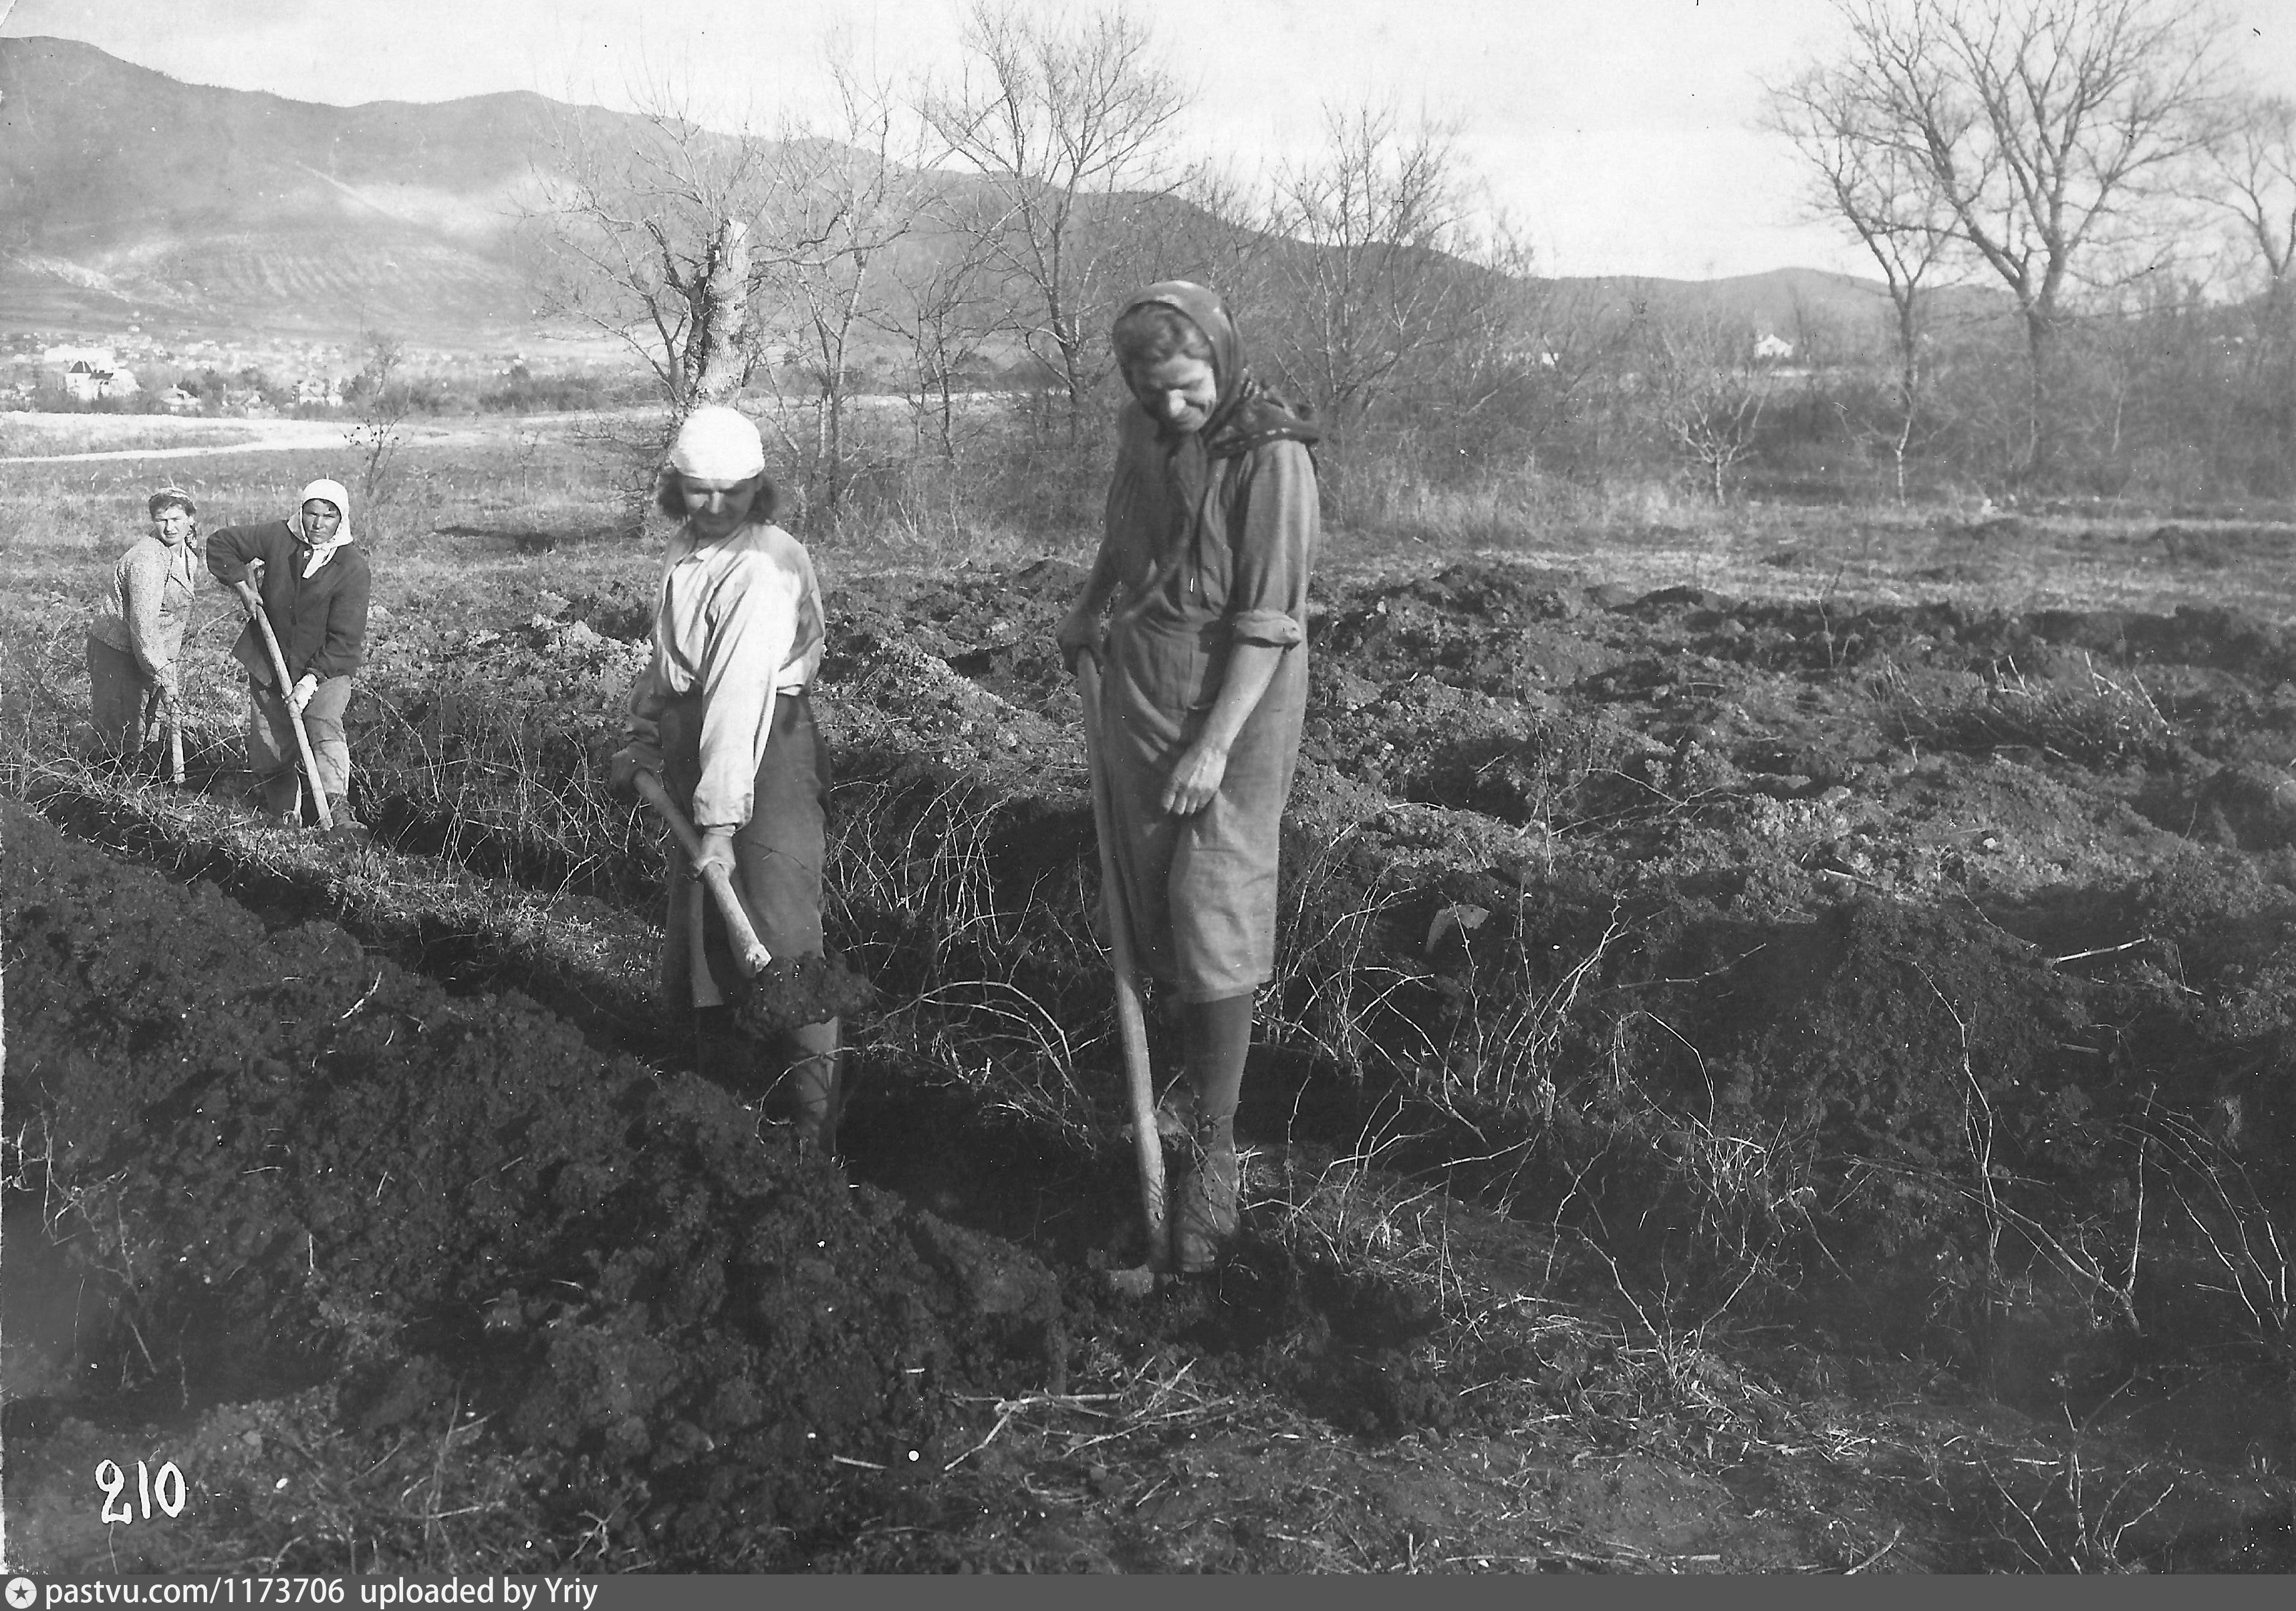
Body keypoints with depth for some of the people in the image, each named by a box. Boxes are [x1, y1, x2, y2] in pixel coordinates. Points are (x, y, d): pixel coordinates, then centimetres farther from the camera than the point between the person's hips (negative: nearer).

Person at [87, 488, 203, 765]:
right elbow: (144, 625, -29)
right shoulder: (147, 559, -24)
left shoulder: (188, 550, 6)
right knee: (118, 741, -3)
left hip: (158, 651, 9)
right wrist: (162, 675, -31)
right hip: (118, 651, -9)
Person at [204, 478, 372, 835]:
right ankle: (284, 813, 21)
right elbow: (221, 543, 10)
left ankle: (337, 811, -37)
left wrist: (311, 681, -26)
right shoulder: (277, 537, -6)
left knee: (325, 725, -26)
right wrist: (242, 585, -4)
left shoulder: (354, 570, -15)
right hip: (268, 661, 4)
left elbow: (344, 640, -19)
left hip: (326, 664, -4)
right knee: (271, 741, 5)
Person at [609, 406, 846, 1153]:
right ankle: (722, 1065, 33)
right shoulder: (686, 547, 8)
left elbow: (740, 698, -28)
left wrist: (722, 819, -32)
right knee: (696, 913, 17)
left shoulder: (762, 568, -21)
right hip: (694, 740, 9)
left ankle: (813, 1109, -6)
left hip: (767, 748, -9)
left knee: (776, 924, -12)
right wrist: (643, 734, 13)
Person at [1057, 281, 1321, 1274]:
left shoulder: (1271, 456, -17)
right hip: (1137, 684, 6)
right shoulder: (1143, 435, 3)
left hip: (1235, 704, -6)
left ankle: (1214, 1151, 2)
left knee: (1214, 921, -6)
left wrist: (1215, 747, -22)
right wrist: (1087, 611, 32)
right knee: (1151, 902, 9)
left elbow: (1268, 622, -19)